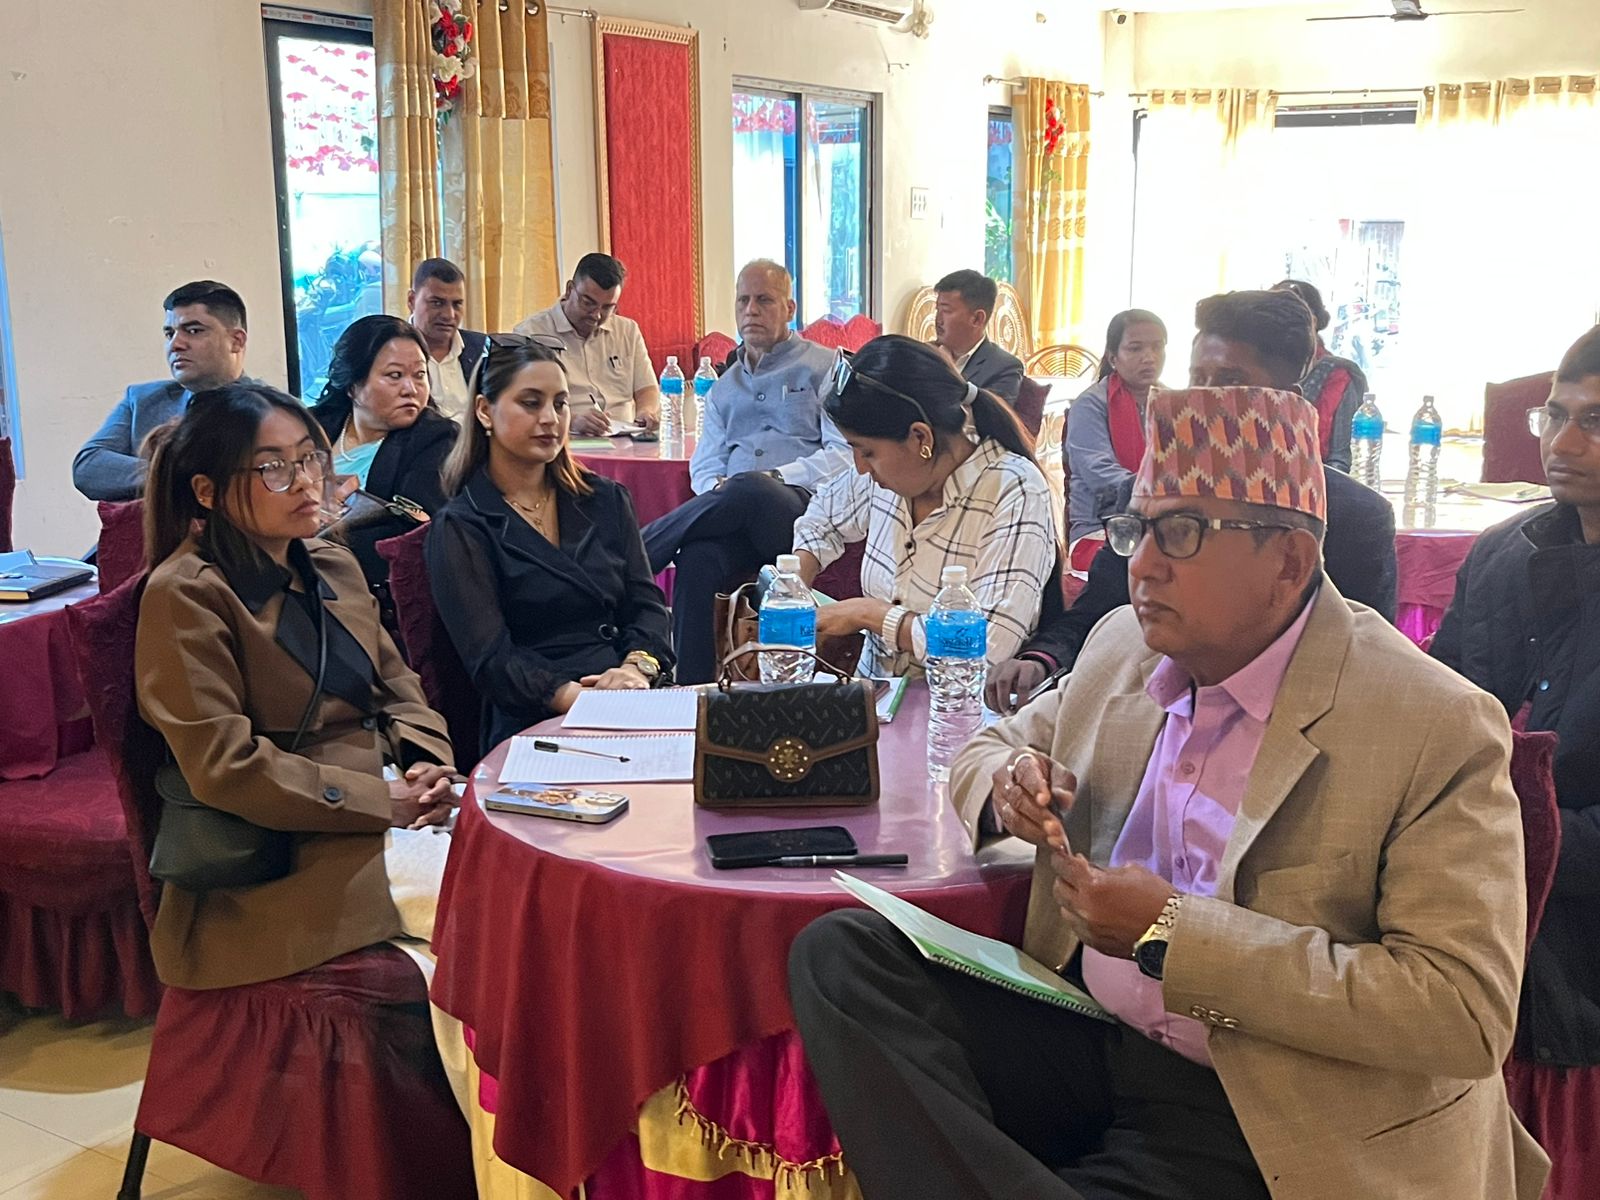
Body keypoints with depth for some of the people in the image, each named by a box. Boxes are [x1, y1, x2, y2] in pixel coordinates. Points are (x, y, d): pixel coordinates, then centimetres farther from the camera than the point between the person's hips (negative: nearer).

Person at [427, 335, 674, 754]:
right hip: (535, 724, -5)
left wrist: (638, 667, -11)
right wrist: (577, 697, -23)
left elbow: (646, 604, 12)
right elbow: (491, 658, -6)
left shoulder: (607, 501, 20)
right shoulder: (459, 528, 4)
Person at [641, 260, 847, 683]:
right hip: (733, 518, 3)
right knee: (698, 560, -33)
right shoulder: (723, 388, 29)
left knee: (748, 491, -39)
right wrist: (716, 487, -5)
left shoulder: (824, 368, 14)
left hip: (802, 508, -3)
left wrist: (775, 478, -12)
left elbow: (845, 454, 2)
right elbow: (703, 467, 20)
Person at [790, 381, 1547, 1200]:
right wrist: (1006, 783, -6)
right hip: (1079, 1035, 8)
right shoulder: (1122, 646, 6)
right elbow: (986, 749, 21)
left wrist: (1174, 934, -21)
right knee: (841, 953, -15)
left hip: (1254, 1118, -7)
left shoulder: (1440, 730, -14)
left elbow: (1469, 1014, -19)